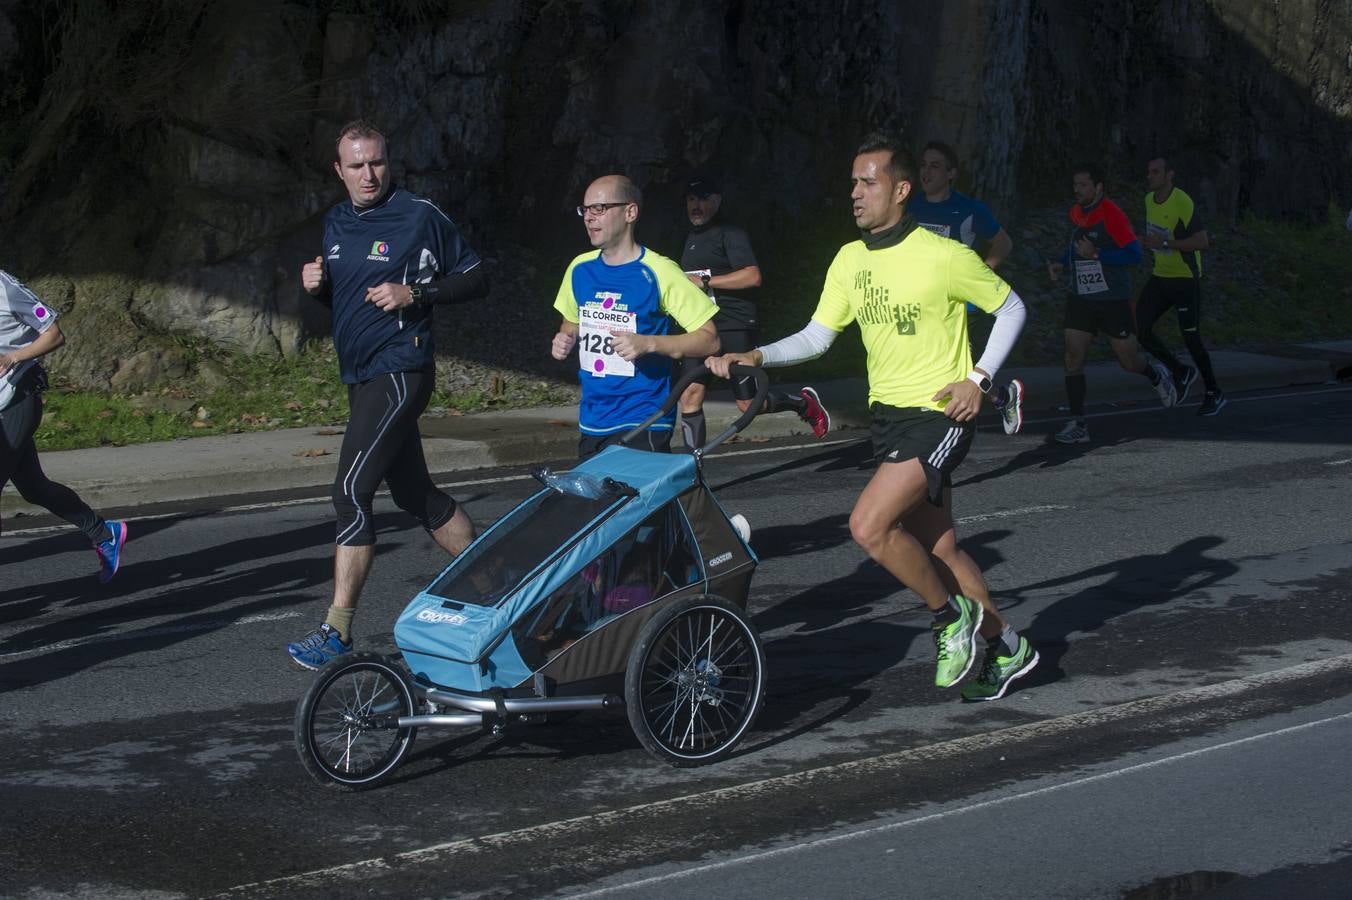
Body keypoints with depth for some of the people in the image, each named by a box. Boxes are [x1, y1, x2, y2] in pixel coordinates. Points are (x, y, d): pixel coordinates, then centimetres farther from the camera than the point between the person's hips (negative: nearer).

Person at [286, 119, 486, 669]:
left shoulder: (420, 217, -8)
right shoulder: (336, 223, 13)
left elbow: (475, 280, -4)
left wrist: (415, 294, -17)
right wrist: (316, 286, 2)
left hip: (399, 371, -8)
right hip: (360, 376, 8)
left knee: (352, 490, -16)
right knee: (414, 493, 15)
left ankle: (337, 630, -15)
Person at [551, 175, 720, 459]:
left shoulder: (658, 272, -11)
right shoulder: (580, 269, 6)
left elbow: (709, 339, -11)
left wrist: (648, 343, -24)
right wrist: (564, 340, 1)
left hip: (643, 426, -6)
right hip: (591, 424, 6)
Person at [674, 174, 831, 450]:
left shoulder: (730, 234, -7)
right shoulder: (691, 238, 20)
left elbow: (752, 276, -20)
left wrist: (704, 281, -19)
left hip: (734, 328, -7)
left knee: (748, 404, -4)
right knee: (689, 396, -7)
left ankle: (804, 403, 21)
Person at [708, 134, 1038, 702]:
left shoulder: (944, 256, -14)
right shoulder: (849, 261, 5)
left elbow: (1011, 308, -3)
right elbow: (816, 337, 5)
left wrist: (979, 378, -10)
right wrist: (757, 357, -10)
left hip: (939, 414, -7)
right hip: (887, 415, 7)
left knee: (869, 526, -20)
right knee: (938, 548, 13)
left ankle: (952, 615, 2)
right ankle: (1007, 648, 30)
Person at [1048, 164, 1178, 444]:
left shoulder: (1112, 214, -16)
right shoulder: (1076, 213, 7)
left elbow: (1135, 255, -22)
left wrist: (1095, 254, -28)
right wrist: (1062, 263, 9)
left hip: (1114, 300, -6)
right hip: (1080, 299, 6)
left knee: (1128, 361, 5)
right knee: (1073, 358, -8)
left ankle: (1156, 375, 41)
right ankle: (1077, 425, -5)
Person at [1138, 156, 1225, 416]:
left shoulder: (1182, 203, -19)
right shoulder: (1149, 200, 5)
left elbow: (1202, 241, -23)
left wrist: (1165, 243, -26)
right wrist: (1153, 249, 9)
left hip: (1185, 278, -7)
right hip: (1160, 277, 7)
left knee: (1190, 337, -5)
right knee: (1140, 329, -3)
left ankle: (1214, 394, 12)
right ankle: (1181, 372, 17)